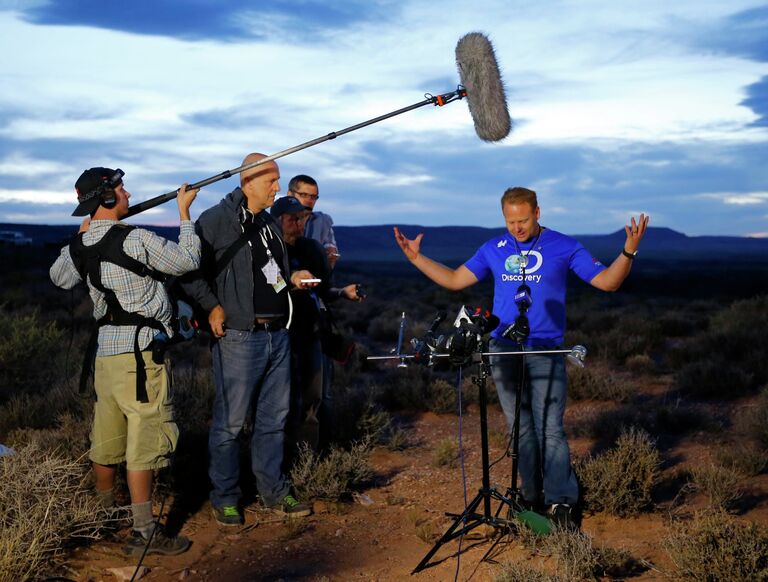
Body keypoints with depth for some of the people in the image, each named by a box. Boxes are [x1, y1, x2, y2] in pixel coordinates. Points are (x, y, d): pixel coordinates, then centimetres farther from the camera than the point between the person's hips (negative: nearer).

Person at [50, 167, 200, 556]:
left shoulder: (80, 246, 7)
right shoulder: (137, 240, -15)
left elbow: (59, 277, 27)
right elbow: (188, 260, -4)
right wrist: (184, 211, 4)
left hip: (105, 349, 8)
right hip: (139, 350, -8)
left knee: (106, 439, 18)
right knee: (142, 440, -5)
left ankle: (105, 514, 34)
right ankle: (143, 532, -2)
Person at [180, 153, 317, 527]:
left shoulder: (270, 224, 17)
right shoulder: (216, 220, -9)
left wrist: (292, 278, 7)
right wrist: (212, 306, -14)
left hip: (277, 335, 8)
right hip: (239, 337, -8)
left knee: (274, 419, 14)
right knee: (230, 422, 0)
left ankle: (274, 492, 26)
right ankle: (225, 499, 14)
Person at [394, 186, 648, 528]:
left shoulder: (564, 247, 2)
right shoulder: (493, 249, 10)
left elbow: (607, 282, 0)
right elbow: (455, 280, 13)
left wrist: (629, 252, -16)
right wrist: (416, 258, 7)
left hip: (545, 349, -3)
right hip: (504, 349, 3)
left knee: (549, 427, -9)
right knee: (519, 427, 8)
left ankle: (560, 500, -1)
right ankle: (530, 495, 18)